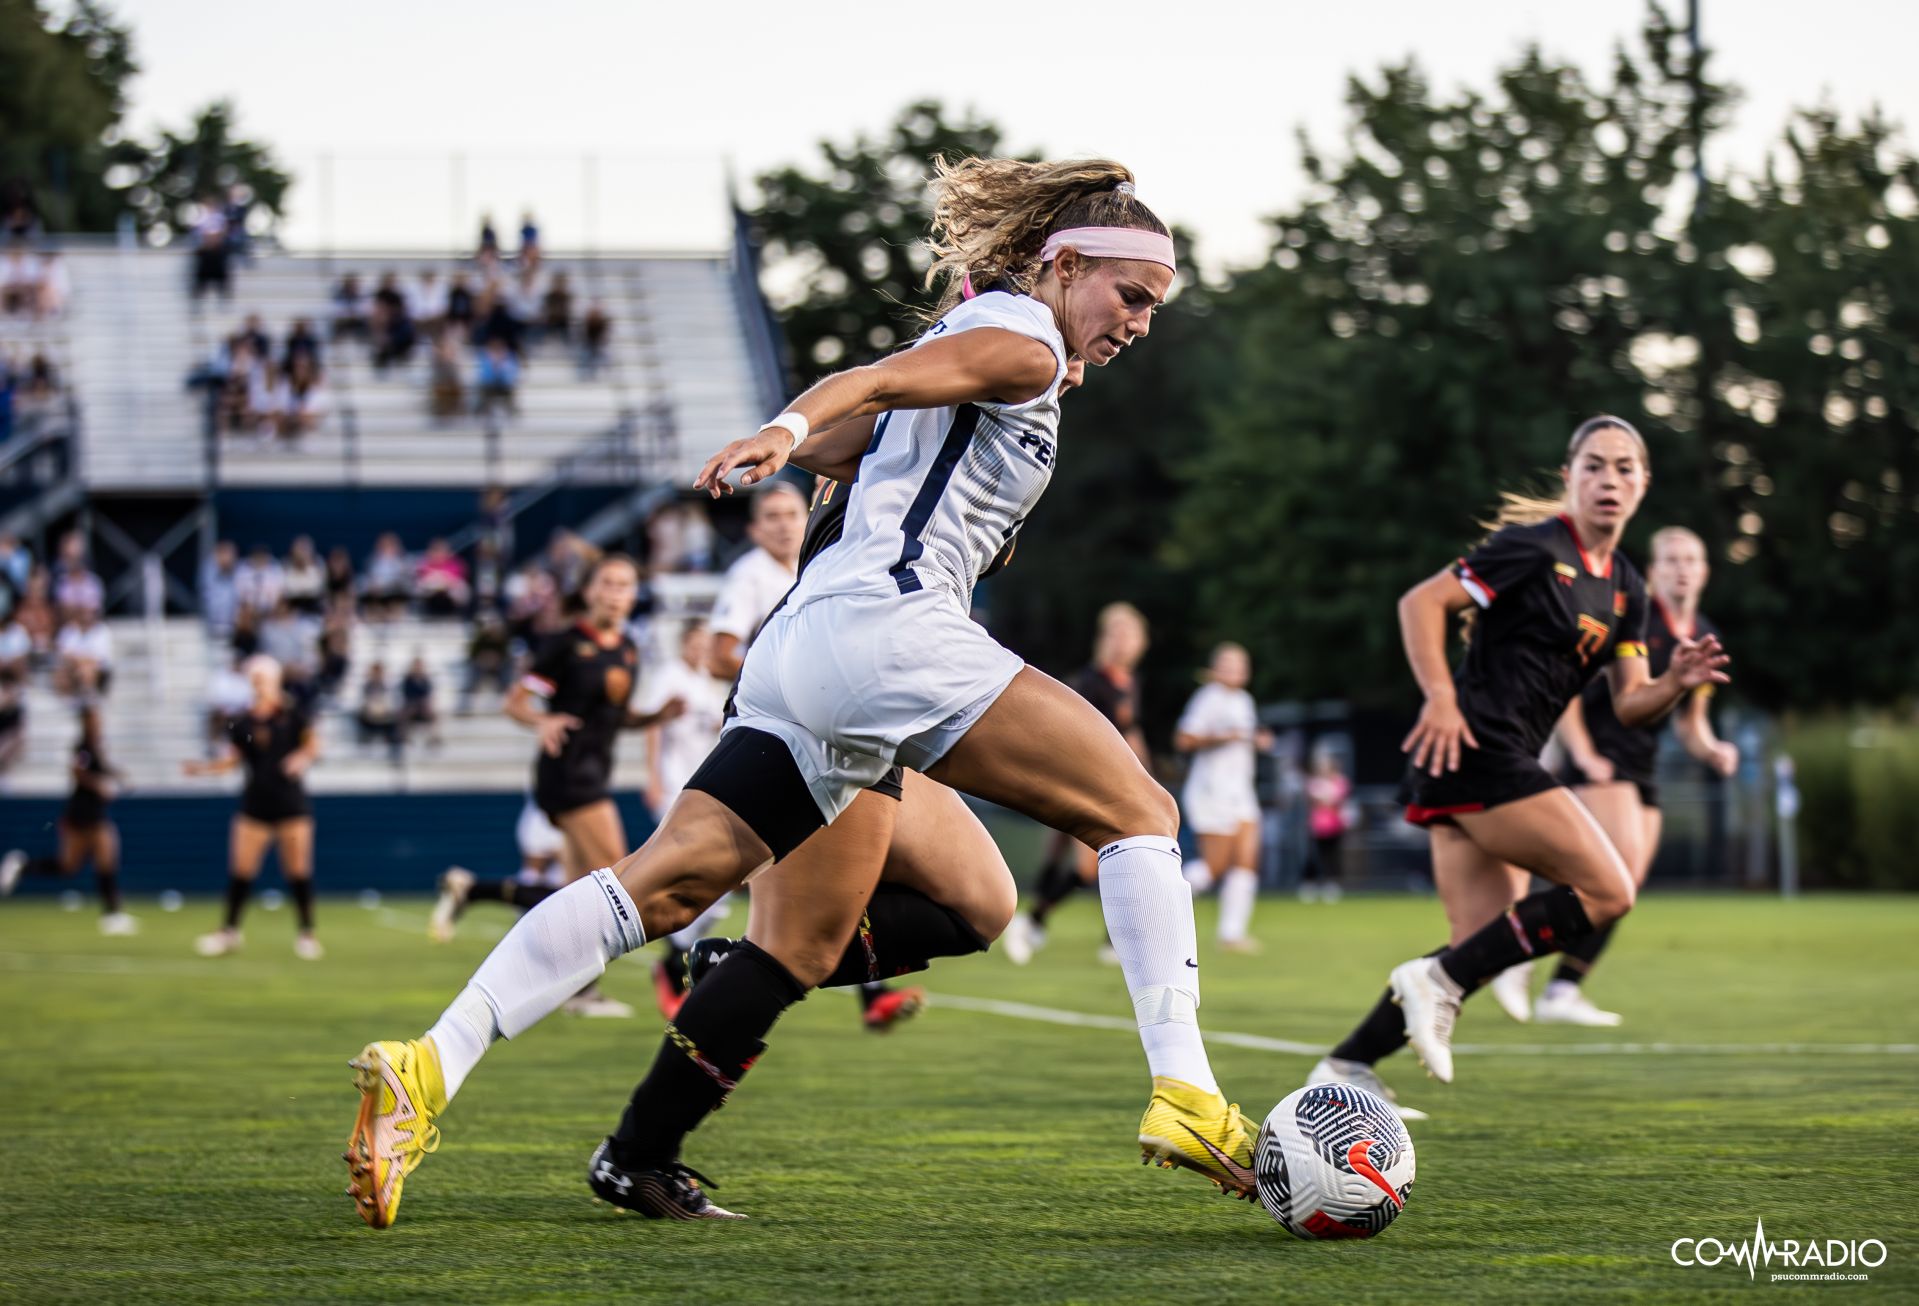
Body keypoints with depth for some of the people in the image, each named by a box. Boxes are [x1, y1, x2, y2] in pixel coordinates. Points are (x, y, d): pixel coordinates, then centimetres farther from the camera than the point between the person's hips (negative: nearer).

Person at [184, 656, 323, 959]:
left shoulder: (292, 715, -1)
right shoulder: (242, 722, 5)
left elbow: (312, 744, -4)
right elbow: (232, 759, 4)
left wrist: (303, 757, -24)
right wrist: (203, 767, -10)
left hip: (292, 805, -2)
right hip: (255, 805, 2)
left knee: (298, 871, -1)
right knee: (241, 870, -1)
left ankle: (306, 934, 9)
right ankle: (229, 931, 10)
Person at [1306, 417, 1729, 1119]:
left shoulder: (1626, 590, 16)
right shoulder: (1535, 548, -8)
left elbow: (1629, 705, 14)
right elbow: (1421, 602, -10)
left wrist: (1676, 683, -6)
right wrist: (1441, 697, -20)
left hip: (1503, 765, 9)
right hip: (1475, 747, -9)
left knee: (1482, 947, 3)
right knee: (1608, 890, -13)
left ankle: (1345, 1068, 4)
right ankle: (1437, 980, -11)